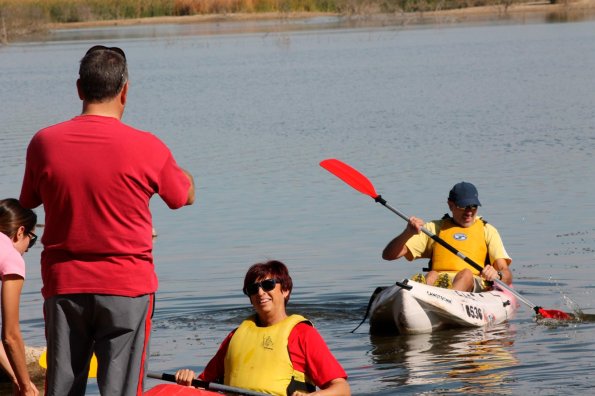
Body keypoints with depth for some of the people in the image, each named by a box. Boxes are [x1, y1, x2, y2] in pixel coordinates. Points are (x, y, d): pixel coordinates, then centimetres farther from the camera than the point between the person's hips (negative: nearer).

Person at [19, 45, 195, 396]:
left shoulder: (44, 143, -4)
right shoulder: (148, 149, -10)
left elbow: (27, 203, 12)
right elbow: (185, 196, 8)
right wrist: (183, 173, 27)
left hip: (63, 286, 2)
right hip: (127, 287, -2)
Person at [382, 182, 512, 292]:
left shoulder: (487, 231, 22)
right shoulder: (435, 228, 23)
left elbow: (507, 276, 9)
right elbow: (388, 255, 16)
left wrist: (497, 275, -17)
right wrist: (408, 233, -4)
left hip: (474, 286, -1)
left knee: (466, 273, -35)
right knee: (432, 275, -33)